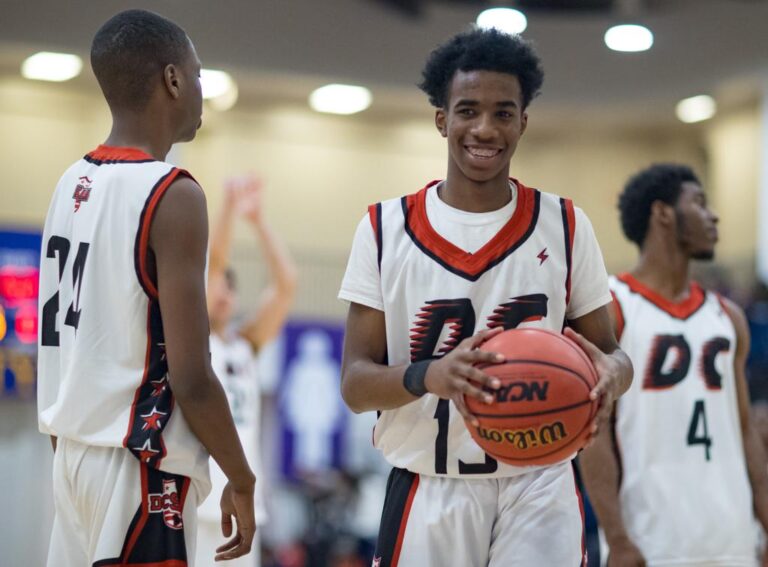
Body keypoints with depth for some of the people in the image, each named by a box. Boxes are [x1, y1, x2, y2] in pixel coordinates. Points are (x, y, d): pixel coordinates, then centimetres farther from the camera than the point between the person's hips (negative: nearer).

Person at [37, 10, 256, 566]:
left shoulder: (71, 184, 9)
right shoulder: (172, 194, -15)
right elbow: (189, 377, -18)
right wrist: (242, 480, -7)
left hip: (74, 452, 8)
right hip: (138, 465, -8)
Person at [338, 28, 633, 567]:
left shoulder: (564, 225, 3)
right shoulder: (385, 228, 0)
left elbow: (609, 352, 8)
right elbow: (355, 384, -3)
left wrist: (611, 373, -18)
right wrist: (429, 375, -25)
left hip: (539, 490, 1)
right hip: (428, 495, 0)